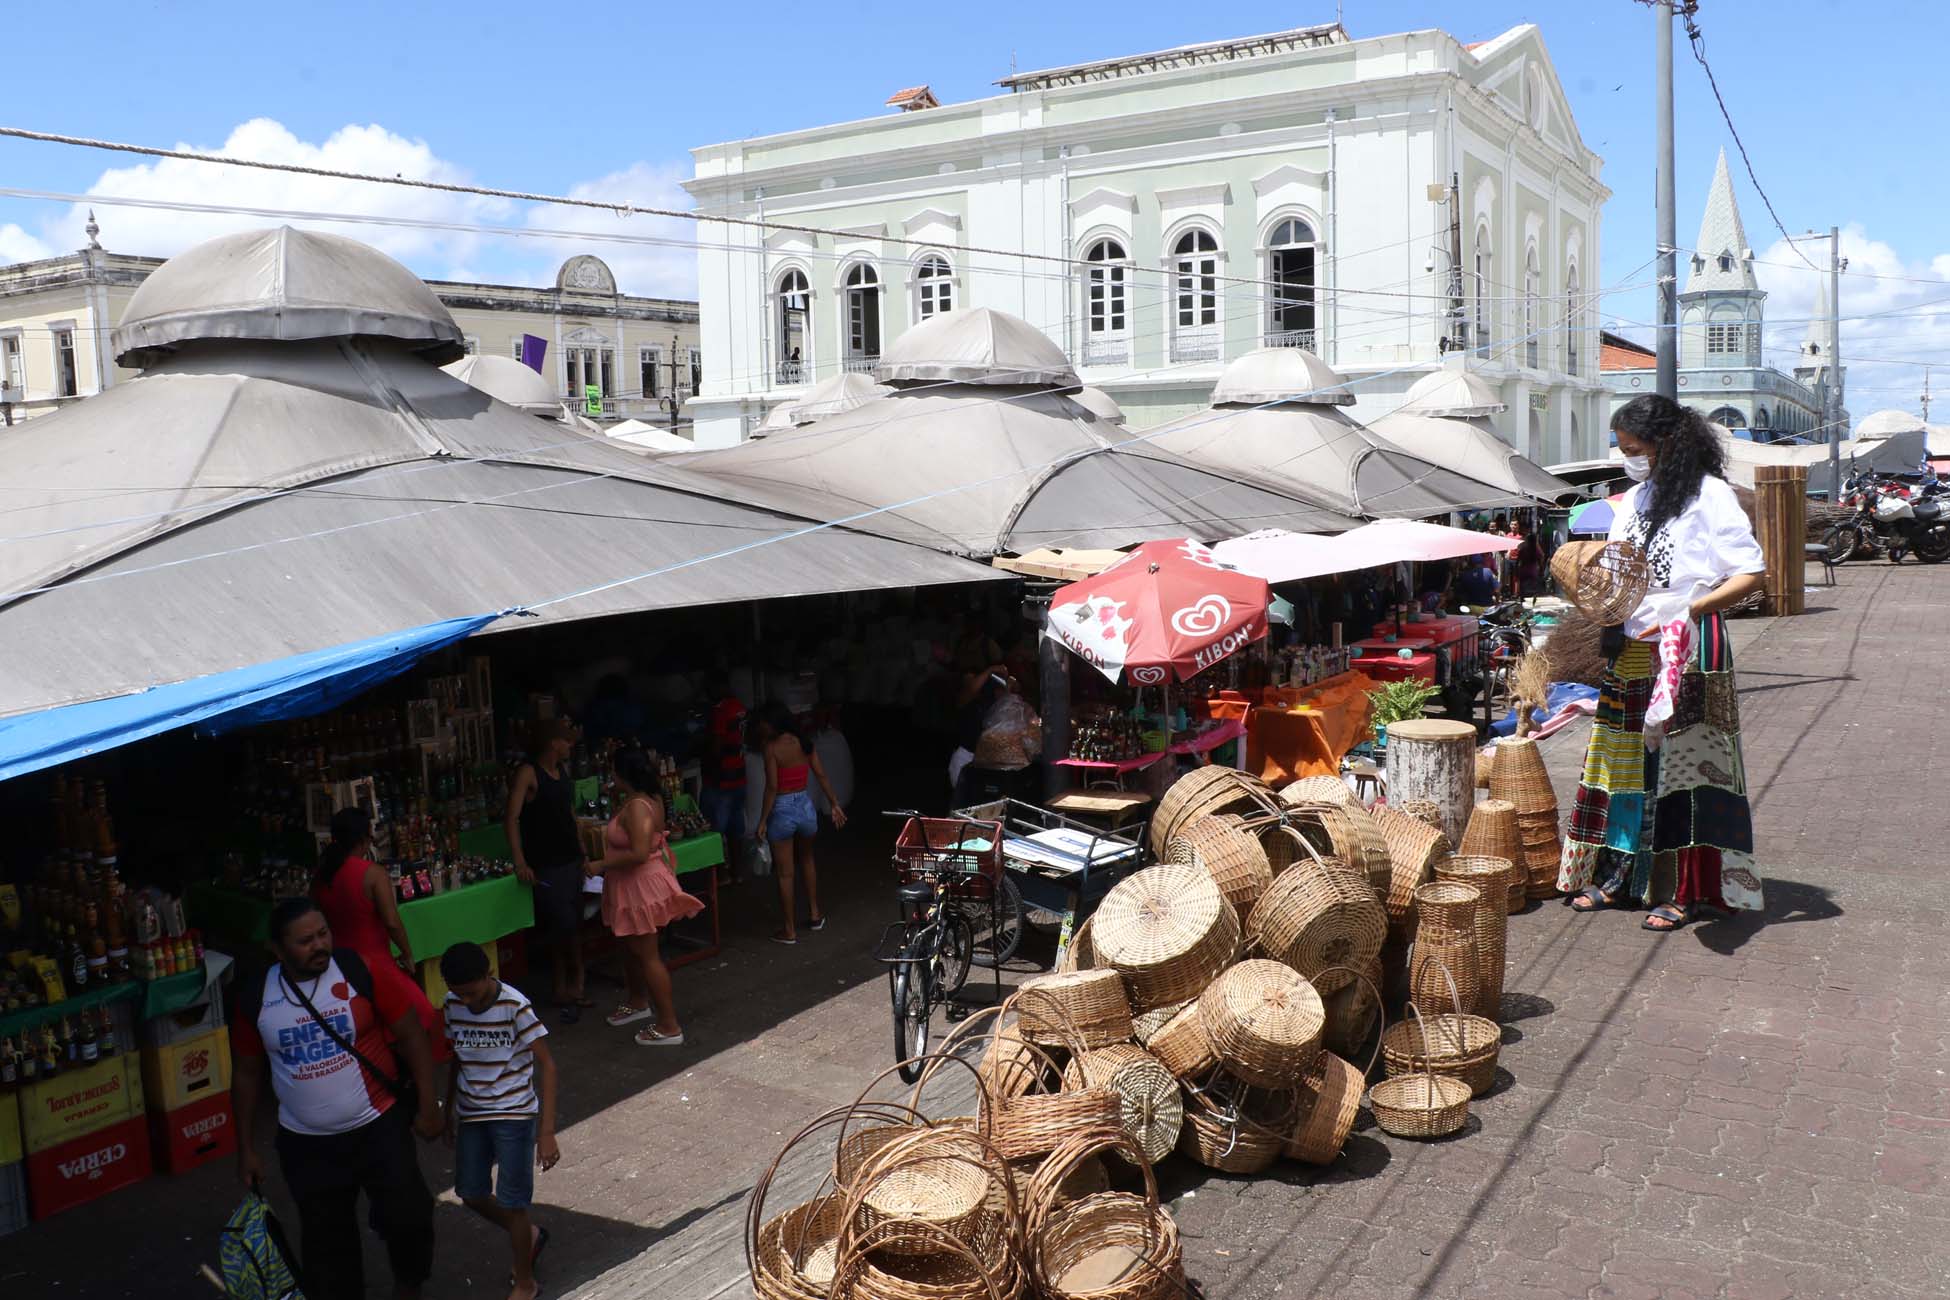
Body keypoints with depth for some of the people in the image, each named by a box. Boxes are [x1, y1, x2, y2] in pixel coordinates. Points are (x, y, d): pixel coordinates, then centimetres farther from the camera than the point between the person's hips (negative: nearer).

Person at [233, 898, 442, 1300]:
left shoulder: (360, 972, -12)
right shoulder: (256, 998, -5)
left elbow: (411, 1034, -6)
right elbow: (247, 1074, 7)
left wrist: (427, 1105, -6)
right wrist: (245, 1148, 9)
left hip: (380, 1127, -2)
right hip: (306, 1144, 2)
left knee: (406, 1214, -10)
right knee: (326, 1241, 11)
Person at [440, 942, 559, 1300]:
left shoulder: (515, 1006, -21)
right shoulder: (452, 1006, -5)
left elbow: (546, 1065, -19)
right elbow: (457, 1059, 11)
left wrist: (546, 1132, -23)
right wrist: (448, 1112, 18)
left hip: (514, 1114, -6)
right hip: (471, 1114, 6)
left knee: (511, 1203, 0)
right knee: (471, 1194, 13)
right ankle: (529, 1236, 39)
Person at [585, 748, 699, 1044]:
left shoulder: (636, 807, -26)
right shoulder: (652, 799, 4)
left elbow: (639, 853, -32)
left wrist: (601, 865, -22)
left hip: (640, 887, -10)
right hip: (638, 885, 10)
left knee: (647, 955, -2)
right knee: (630, 947, 26)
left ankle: (669, 1026, 4)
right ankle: (637, 1002, 46)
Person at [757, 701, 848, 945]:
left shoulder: (772, 747, -16)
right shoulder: (805, 742, 1)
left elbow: (772, 787, -18)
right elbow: (821, 775, 3)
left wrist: (762, 820, -13)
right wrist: (835, 805, 10)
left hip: (782, 810, -6)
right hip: (805, 806, 6)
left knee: (785, 873, 6)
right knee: (806, 860, 29)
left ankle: (790, 930, 13)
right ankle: (815, 915, 34)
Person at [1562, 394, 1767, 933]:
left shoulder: (1709, 495, -8)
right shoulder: (1633, 500, 14)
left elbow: (1751, 575, -12)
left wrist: (1687, 608, -23)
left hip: (1688, 647, -7)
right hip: (1631, 648, 7)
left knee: (1681, 761, -2)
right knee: (1626, 760, 9)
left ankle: (1683, 890, 7)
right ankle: (1618, 876, 18)